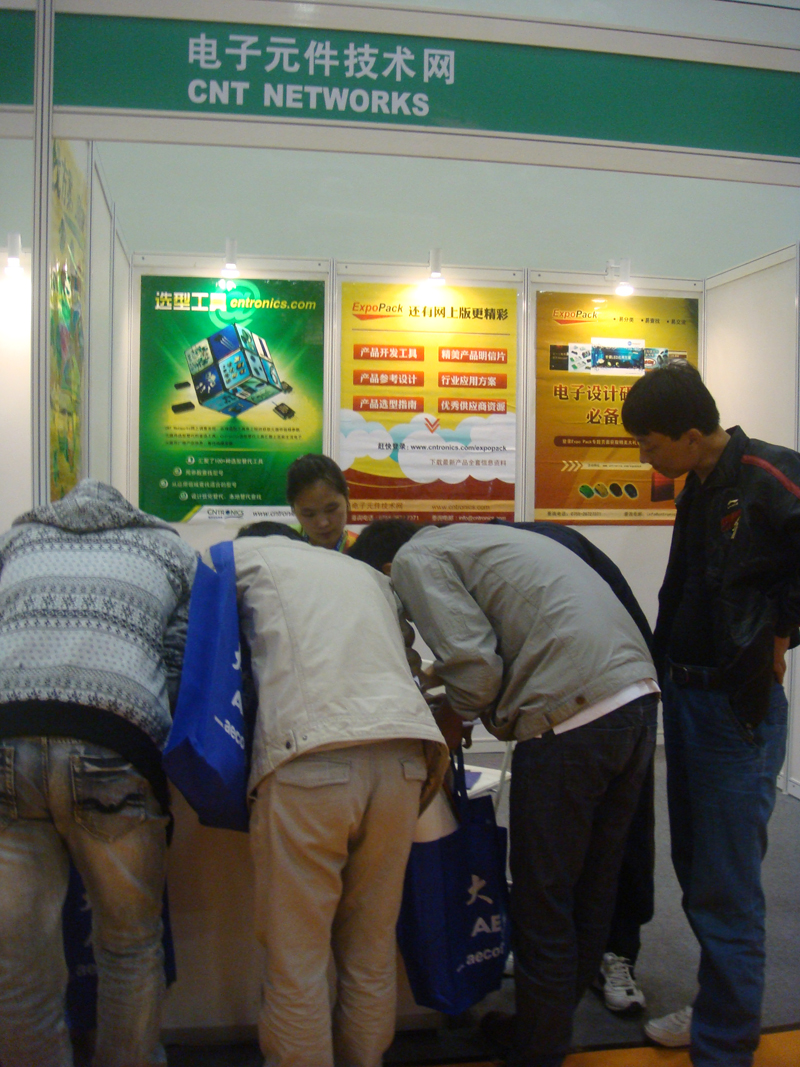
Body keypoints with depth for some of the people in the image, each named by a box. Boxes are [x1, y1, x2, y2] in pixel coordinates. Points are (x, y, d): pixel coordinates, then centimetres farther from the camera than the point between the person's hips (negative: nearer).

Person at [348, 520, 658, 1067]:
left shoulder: (415, 560, 1)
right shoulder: (470, 539, 27)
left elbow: (477, 668, -10)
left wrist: (454, 719, 8)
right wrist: (440, 673, 29)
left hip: (573, 715, -9)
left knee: (542, 903, 7)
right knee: (592, 888, 21)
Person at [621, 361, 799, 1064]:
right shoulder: (701, 486, 9)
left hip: (739, 707, -9)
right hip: (685, 696, 9)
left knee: (726, 890, 1)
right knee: (694, 868, 20)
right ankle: (723, 1009, 38)